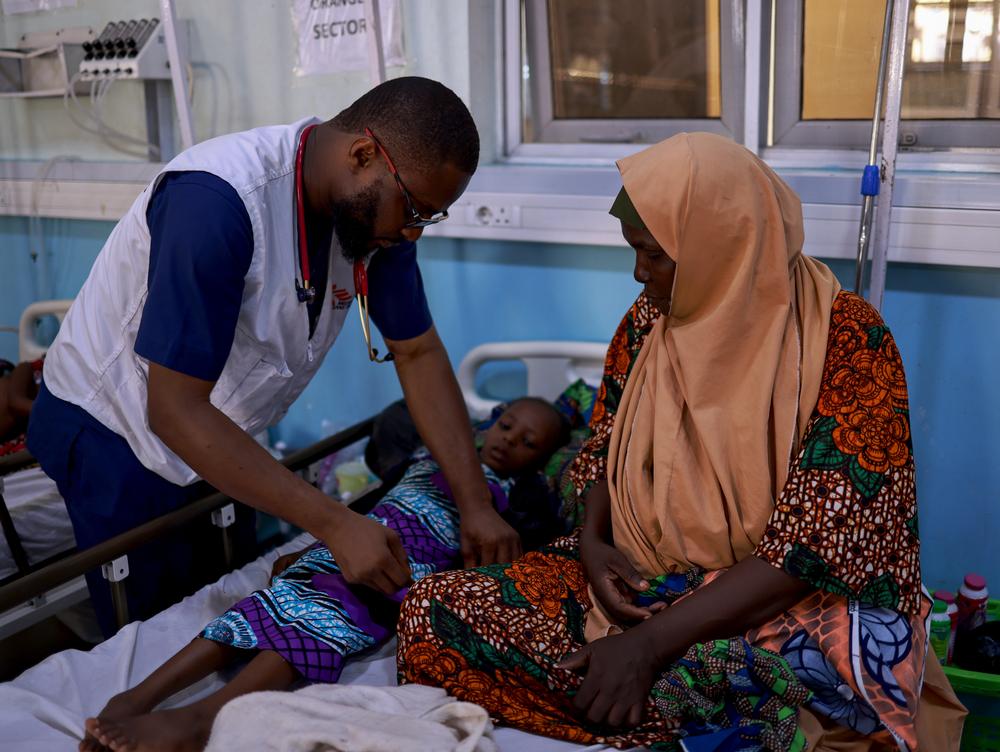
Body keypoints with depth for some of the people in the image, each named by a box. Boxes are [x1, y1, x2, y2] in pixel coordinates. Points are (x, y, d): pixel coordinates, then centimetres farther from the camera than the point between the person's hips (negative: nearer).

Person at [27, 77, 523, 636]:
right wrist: (335, 525, -35)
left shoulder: (376, 205, -12)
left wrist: (475, 504, -13)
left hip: (214, 438, 6)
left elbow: (418, 353, -5)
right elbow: (175, 410, -33)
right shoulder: (216, 201, -34)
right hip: (115, 430, -6)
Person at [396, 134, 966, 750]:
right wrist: (592, 539, -7)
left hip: (795, 600, -6)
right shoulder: (649, 320, 3)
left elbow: (817, 541, -19)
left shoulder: (846, 339, -14)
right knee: (433, 612, -13)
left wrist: (650, 643, -24)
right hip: (640, 578, 6)